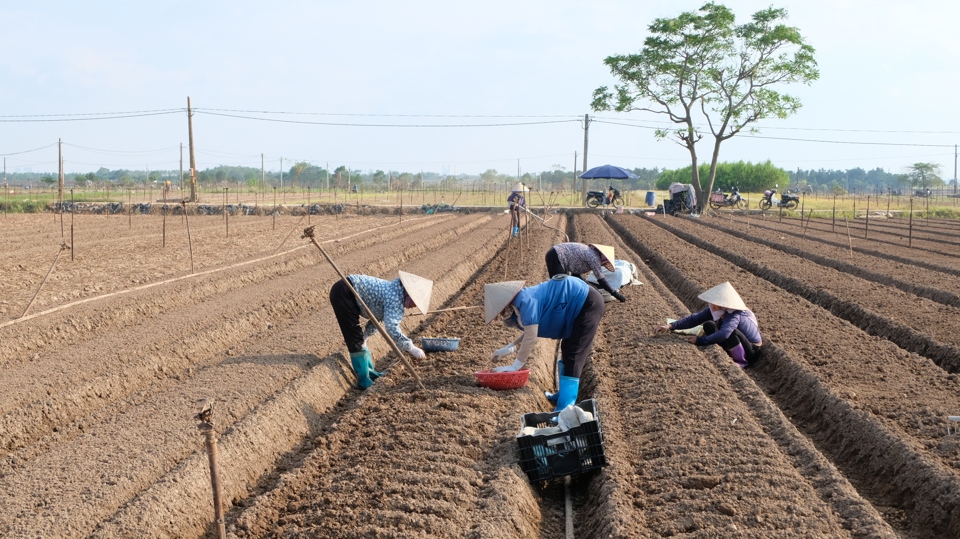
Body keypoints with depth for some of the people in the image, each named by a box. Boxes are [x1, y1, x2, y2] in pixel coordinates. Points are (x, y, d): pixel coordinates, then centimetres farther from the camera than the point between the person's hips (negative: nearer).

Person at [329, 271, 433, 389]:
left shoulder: (394, 292, 10)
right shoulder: (395, 299, -21)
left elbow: (378, 317, 21)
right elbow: (391, 328, -30)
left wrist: (365, 337, 19)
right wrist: (411, 348, -28)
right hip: (343, 293, -10)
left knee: (359, 339, 18)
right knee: (356, 340, -6)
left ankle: (368, 371, 30)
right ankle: (364, 381, 0)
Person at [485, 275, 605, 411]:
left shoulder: (526, 301, -24)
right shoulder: (519, 303, 5)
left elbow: (531, 337, -24)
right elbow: (531, 331, 16)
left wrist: (516, 366, -17)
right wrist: (510, 348, 11)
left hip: (588, 303, -10)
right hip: (580, 301, 10)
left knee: (574, 355, -12)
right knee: (567, 349, 21)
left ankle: (565, 408, -13)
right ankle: (565, 393, 34)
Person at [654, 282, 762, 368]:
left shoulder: (734, 315, -32)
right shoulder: (713, 310, -11)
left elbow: (723, 334, -47)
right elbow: (694, 319, -15)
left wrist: (699, 340, -40)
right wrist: (671, 326, -27)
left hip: (751, 351, -7)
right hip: (735, 345, 7)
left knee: (729, 330, -34)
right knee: (708, 325, -10)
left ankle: (742, 362, -15)